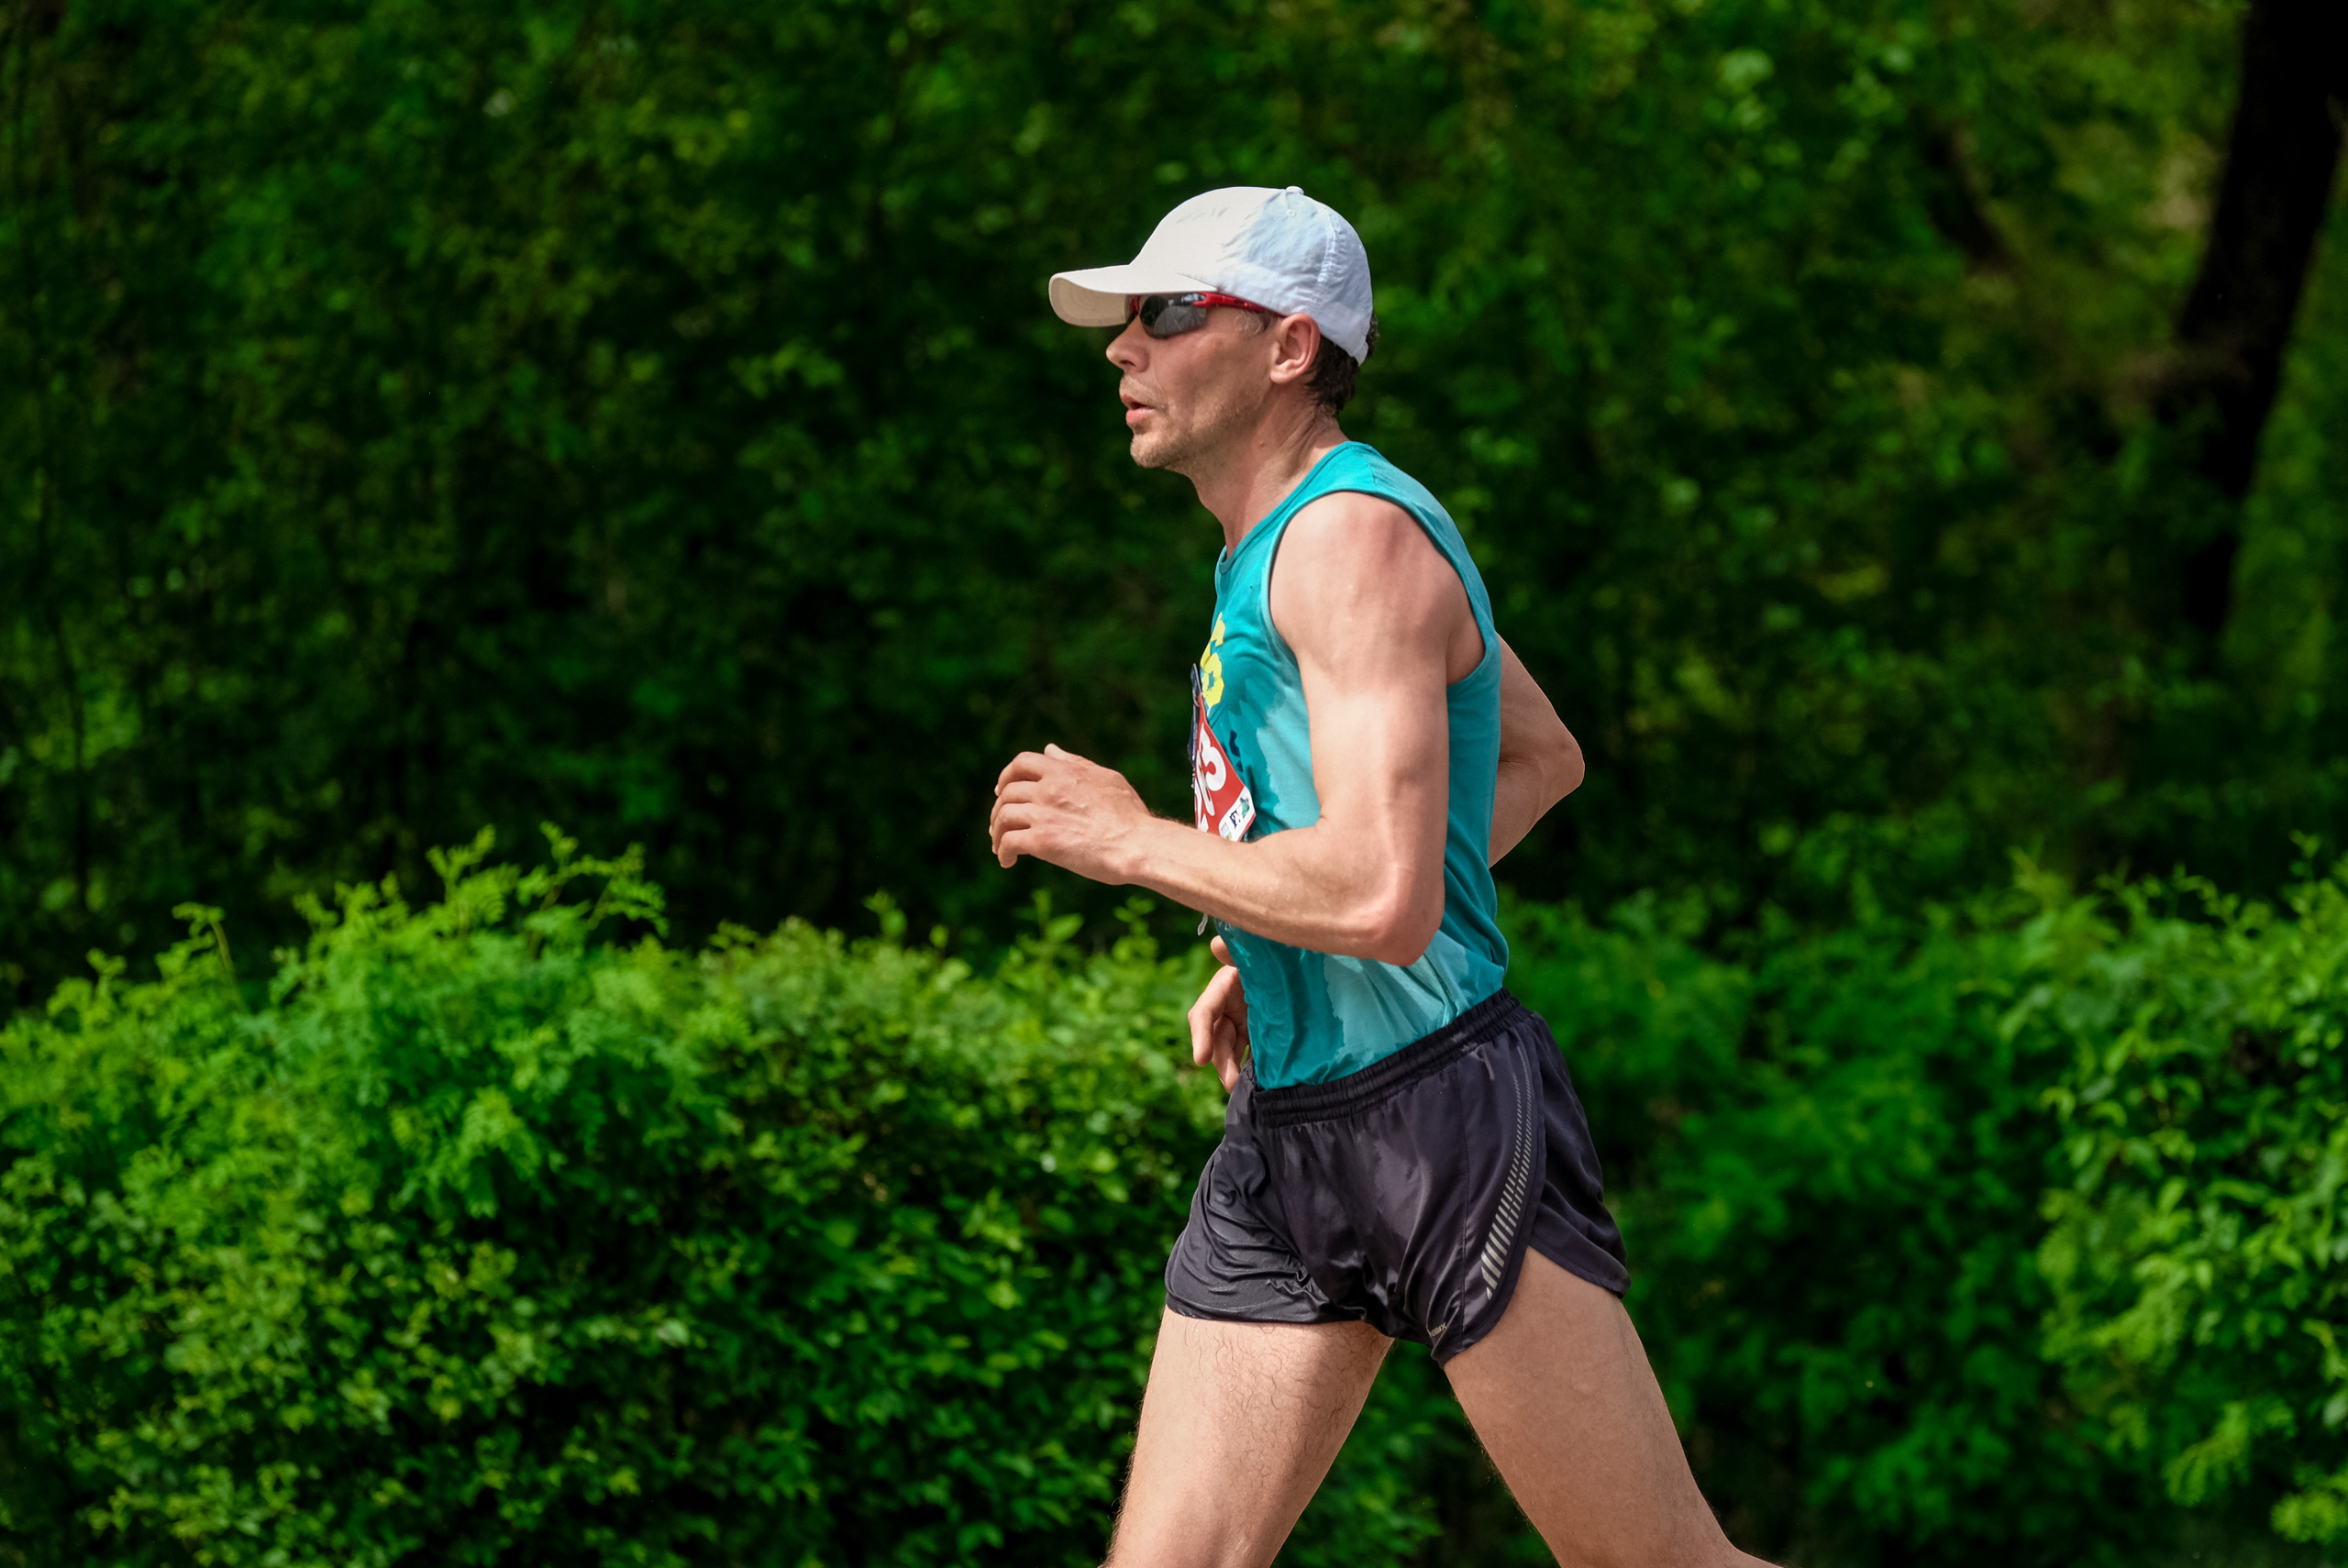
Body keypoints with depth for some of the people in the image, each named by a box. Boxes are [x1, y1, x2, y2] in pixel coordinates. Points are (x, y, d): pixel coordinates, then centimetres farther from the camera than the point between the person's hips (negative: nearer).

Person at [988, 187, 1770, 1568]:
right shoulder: (1291, 536, 16)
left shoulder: (1357, 536, -15)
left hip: (1443, 1126, -9)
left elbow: (1386, 900, -27)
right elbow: (1545, 756, 29)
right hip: (1282, 1144, 9)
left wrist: (1131, 842, -14)